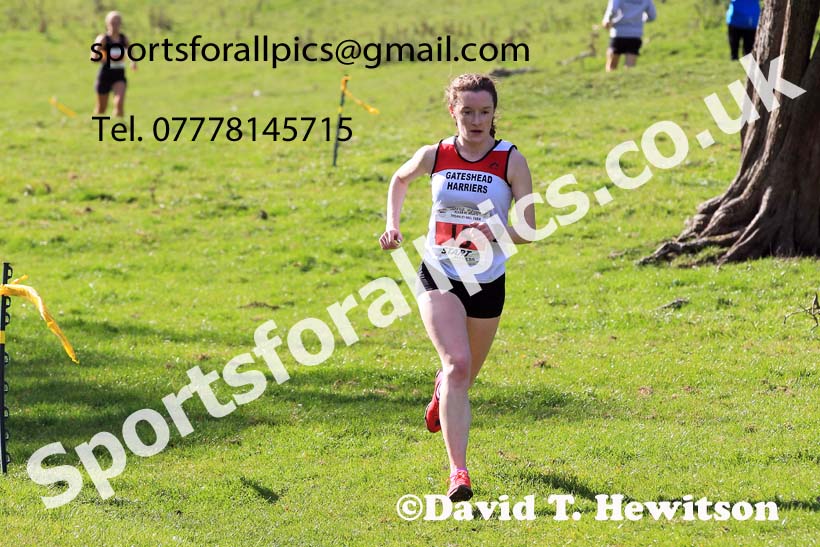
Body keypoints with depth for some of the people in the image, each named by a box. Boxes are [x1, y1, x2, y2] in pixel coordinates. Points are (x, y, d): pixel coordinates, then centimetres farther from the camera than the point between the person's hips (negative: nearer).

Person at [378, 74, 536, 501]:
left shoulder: (511, 161, -8)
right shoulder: (434, 156, -3)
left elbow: (527, 230, -9)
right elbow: (399, 180, 20)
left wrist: (493, 233, -27)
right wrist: (392, 225, 7)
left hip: (487, 282, 1)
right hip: (439, 277, -1)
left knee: (465, 374, 17)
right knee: (457, 364, -22)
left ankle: (442, 392, 57)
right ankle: (458, 470, -25)